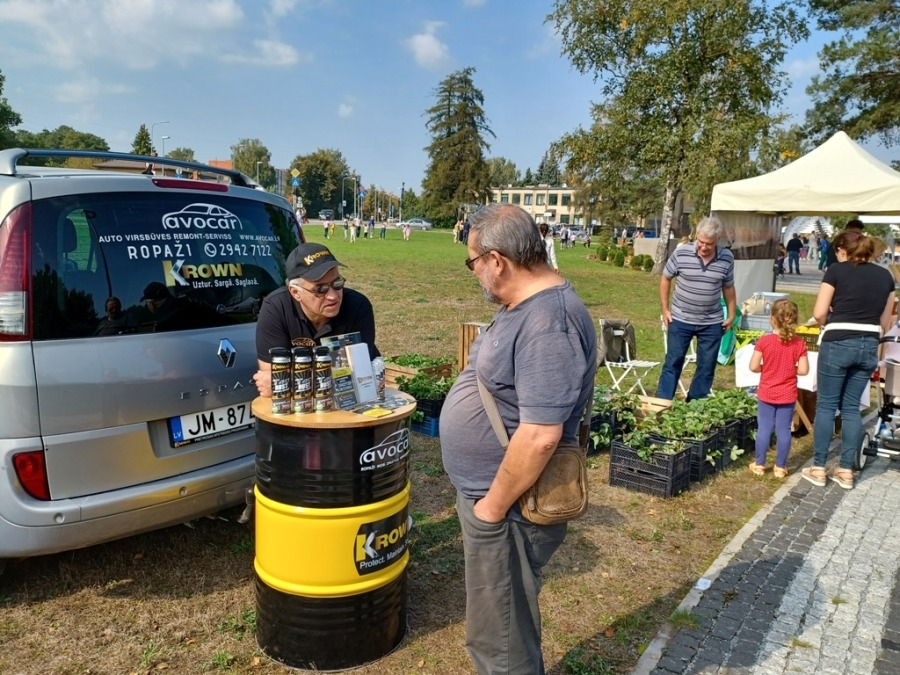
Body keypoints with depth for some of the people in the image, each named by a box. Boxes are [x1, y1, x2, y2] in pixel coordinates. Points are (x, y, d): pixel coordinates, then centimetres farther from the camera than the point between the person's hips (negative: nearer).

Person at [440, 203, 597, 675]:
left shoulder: (548, 323, -28)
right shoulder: (525, 307, 5)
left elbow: (539, 436, -31)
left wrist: (492, 507, -19)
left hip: (506, 507, -10)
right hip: (488, 495, 10)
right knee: (503, 628, 28)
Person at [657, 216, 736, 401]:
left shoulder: (727, 258, -6)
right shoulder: (681, 252, -12)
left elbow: (728, 287, 8)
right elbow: (666, 279, 1)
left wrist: (731, 315, 8)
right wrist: (665, 309, 0)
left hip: (712, 323, 2)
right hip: (680, 320, -2)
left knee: (706, 368, 9)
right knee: (672, 363, 4)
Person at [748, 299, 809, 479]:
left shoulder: (764, 341, -13)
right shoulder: (799, 343, -8)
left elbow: (753, 367, -12)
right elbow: (803, 370, -8)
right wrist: (790, 369, 11)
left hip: (766, 394, -1)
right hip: (788, 395, 1)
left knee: (764, 428, 9)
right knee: (784, 430, 9)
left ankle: (759, 464, 16)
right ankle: (780, 467, 16)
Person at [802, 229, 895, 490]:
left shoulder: (837, 270, -5)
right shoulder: (885, 276, 10)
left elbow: (819, 313, -7)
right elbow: (885, 323, 14)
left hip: (838, 344, -4)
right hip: (869, 347, 5)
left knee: (826, 405, 5)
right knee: (851, 407, 13)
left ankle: (818, 468, 10)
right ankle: (846, 470, 16)